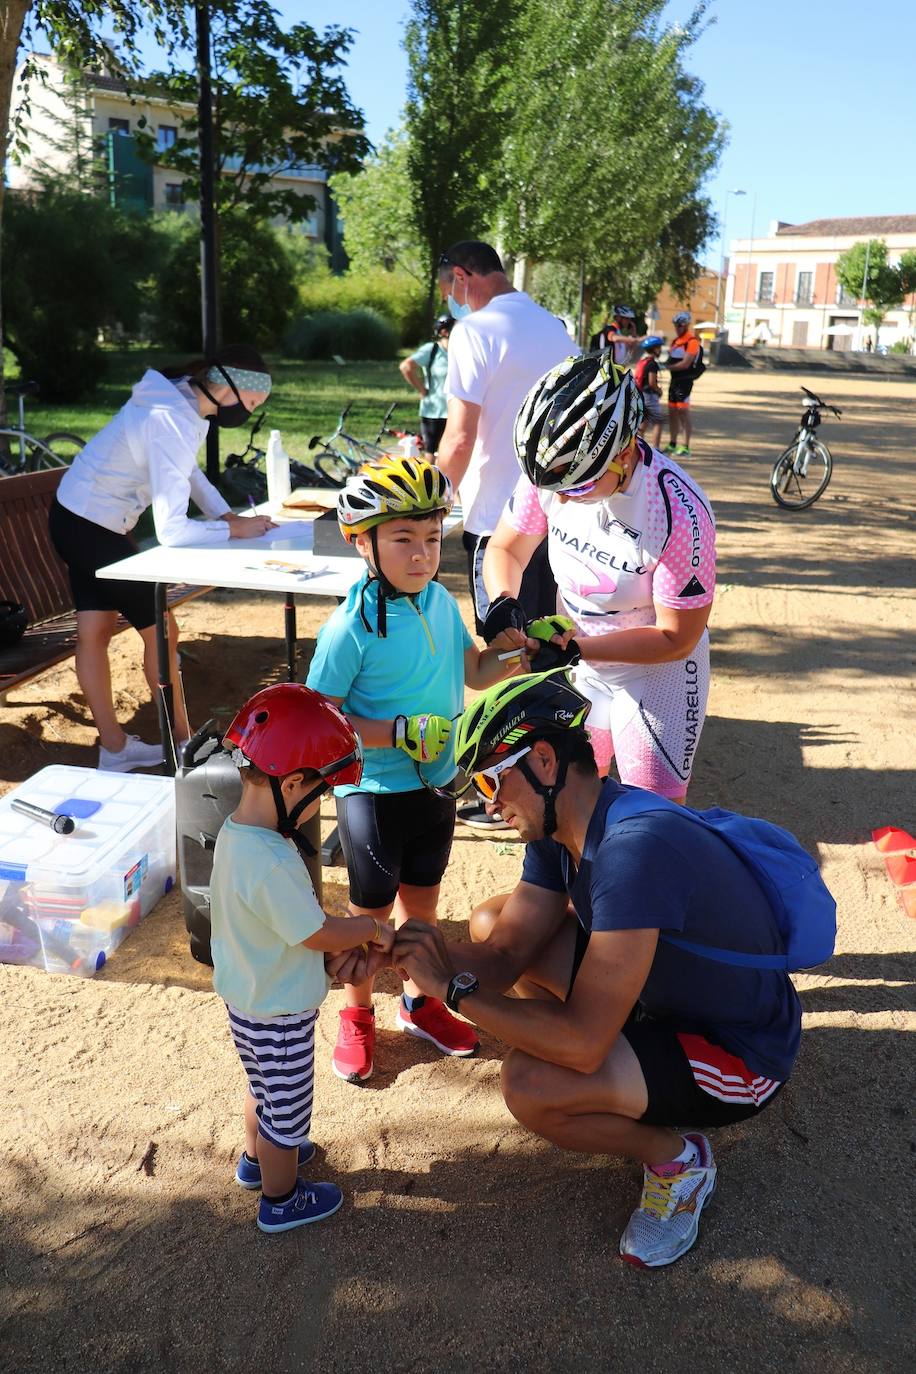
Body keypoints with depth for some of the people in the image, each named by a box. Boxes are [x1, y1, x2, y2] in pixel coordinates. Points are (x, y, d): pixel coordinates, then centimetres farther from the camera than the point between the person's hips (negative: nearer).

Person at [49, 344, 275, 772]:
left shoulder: (184, 396, -2)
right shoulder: (172, 426, -30)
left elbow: (186, 468, 15)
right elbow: (171, 531, -34)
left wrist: (223, 512, 2)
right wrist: (235, 530, -22)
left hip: (79, 517, 9)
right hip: (92, 528, -9)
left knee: (94, 631, 12)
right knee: (160, 630, 2)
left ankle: (113, 747, 23)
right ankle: (183, 745, 16)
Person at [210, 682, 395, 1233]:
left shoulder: (236, 832, -7)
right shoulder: (273, 864, -37)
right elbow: (319, 934, -26)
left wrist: (348, 938, -1)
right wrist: (373, 929, -9)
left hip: (247, 1000, 9)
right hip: (279, 1017, -9)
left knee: (265, 1090, 33)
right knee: (287, 1110, 17)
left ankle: (257, 1158, 56)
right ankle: (281, 1201, 39)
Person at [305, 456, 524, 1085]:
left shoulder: (441, 603, -2)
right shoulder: (351, 627, -21)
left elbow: (474, 670, 12)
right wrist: (402, 732, -27)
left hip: (436, 783, 6)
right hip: (375, 791, -5)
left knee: (421, 900, 21)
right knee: (371, 912, 12)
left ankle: (420, 1002, 43)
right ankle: (358, 1016, 35)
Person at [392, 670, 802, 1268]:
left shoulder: (633, 849, -35)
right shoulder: (559, 827, -6)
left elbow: (582, 1044, -34)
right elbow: (503, 957, -4)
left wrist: (452, 988, -25)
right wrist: (400, 948, -22)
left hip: (739, 1055, -9)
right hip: (665, 995, 9)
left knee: (528, 1083, -29)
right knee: (490, 923, 4)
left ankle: (677, 1156, 1)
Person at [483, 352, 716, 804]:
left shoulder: (679, 513, -31)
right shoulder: (552, 469, -18)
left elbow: (676, 638, -23)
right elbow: (505, 548, -2)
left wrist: (575, 649, -30)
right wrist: (503, 601, -23)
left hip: (656, 671, -5)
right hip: (577, 665, 5)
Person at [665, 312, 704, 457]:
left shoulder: (692, 341, -12)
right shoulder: (675, 341, 16)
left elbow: (685, 364, -19)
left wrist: (667, 367, -15)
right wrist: (663, 363, -1)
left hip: (685, 381, -9)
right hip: (674, 380, 9)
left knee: (683, 413, -10)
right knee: (672, 412, 12)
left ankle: (685, 448, -9)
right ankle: (673, 444, 23)